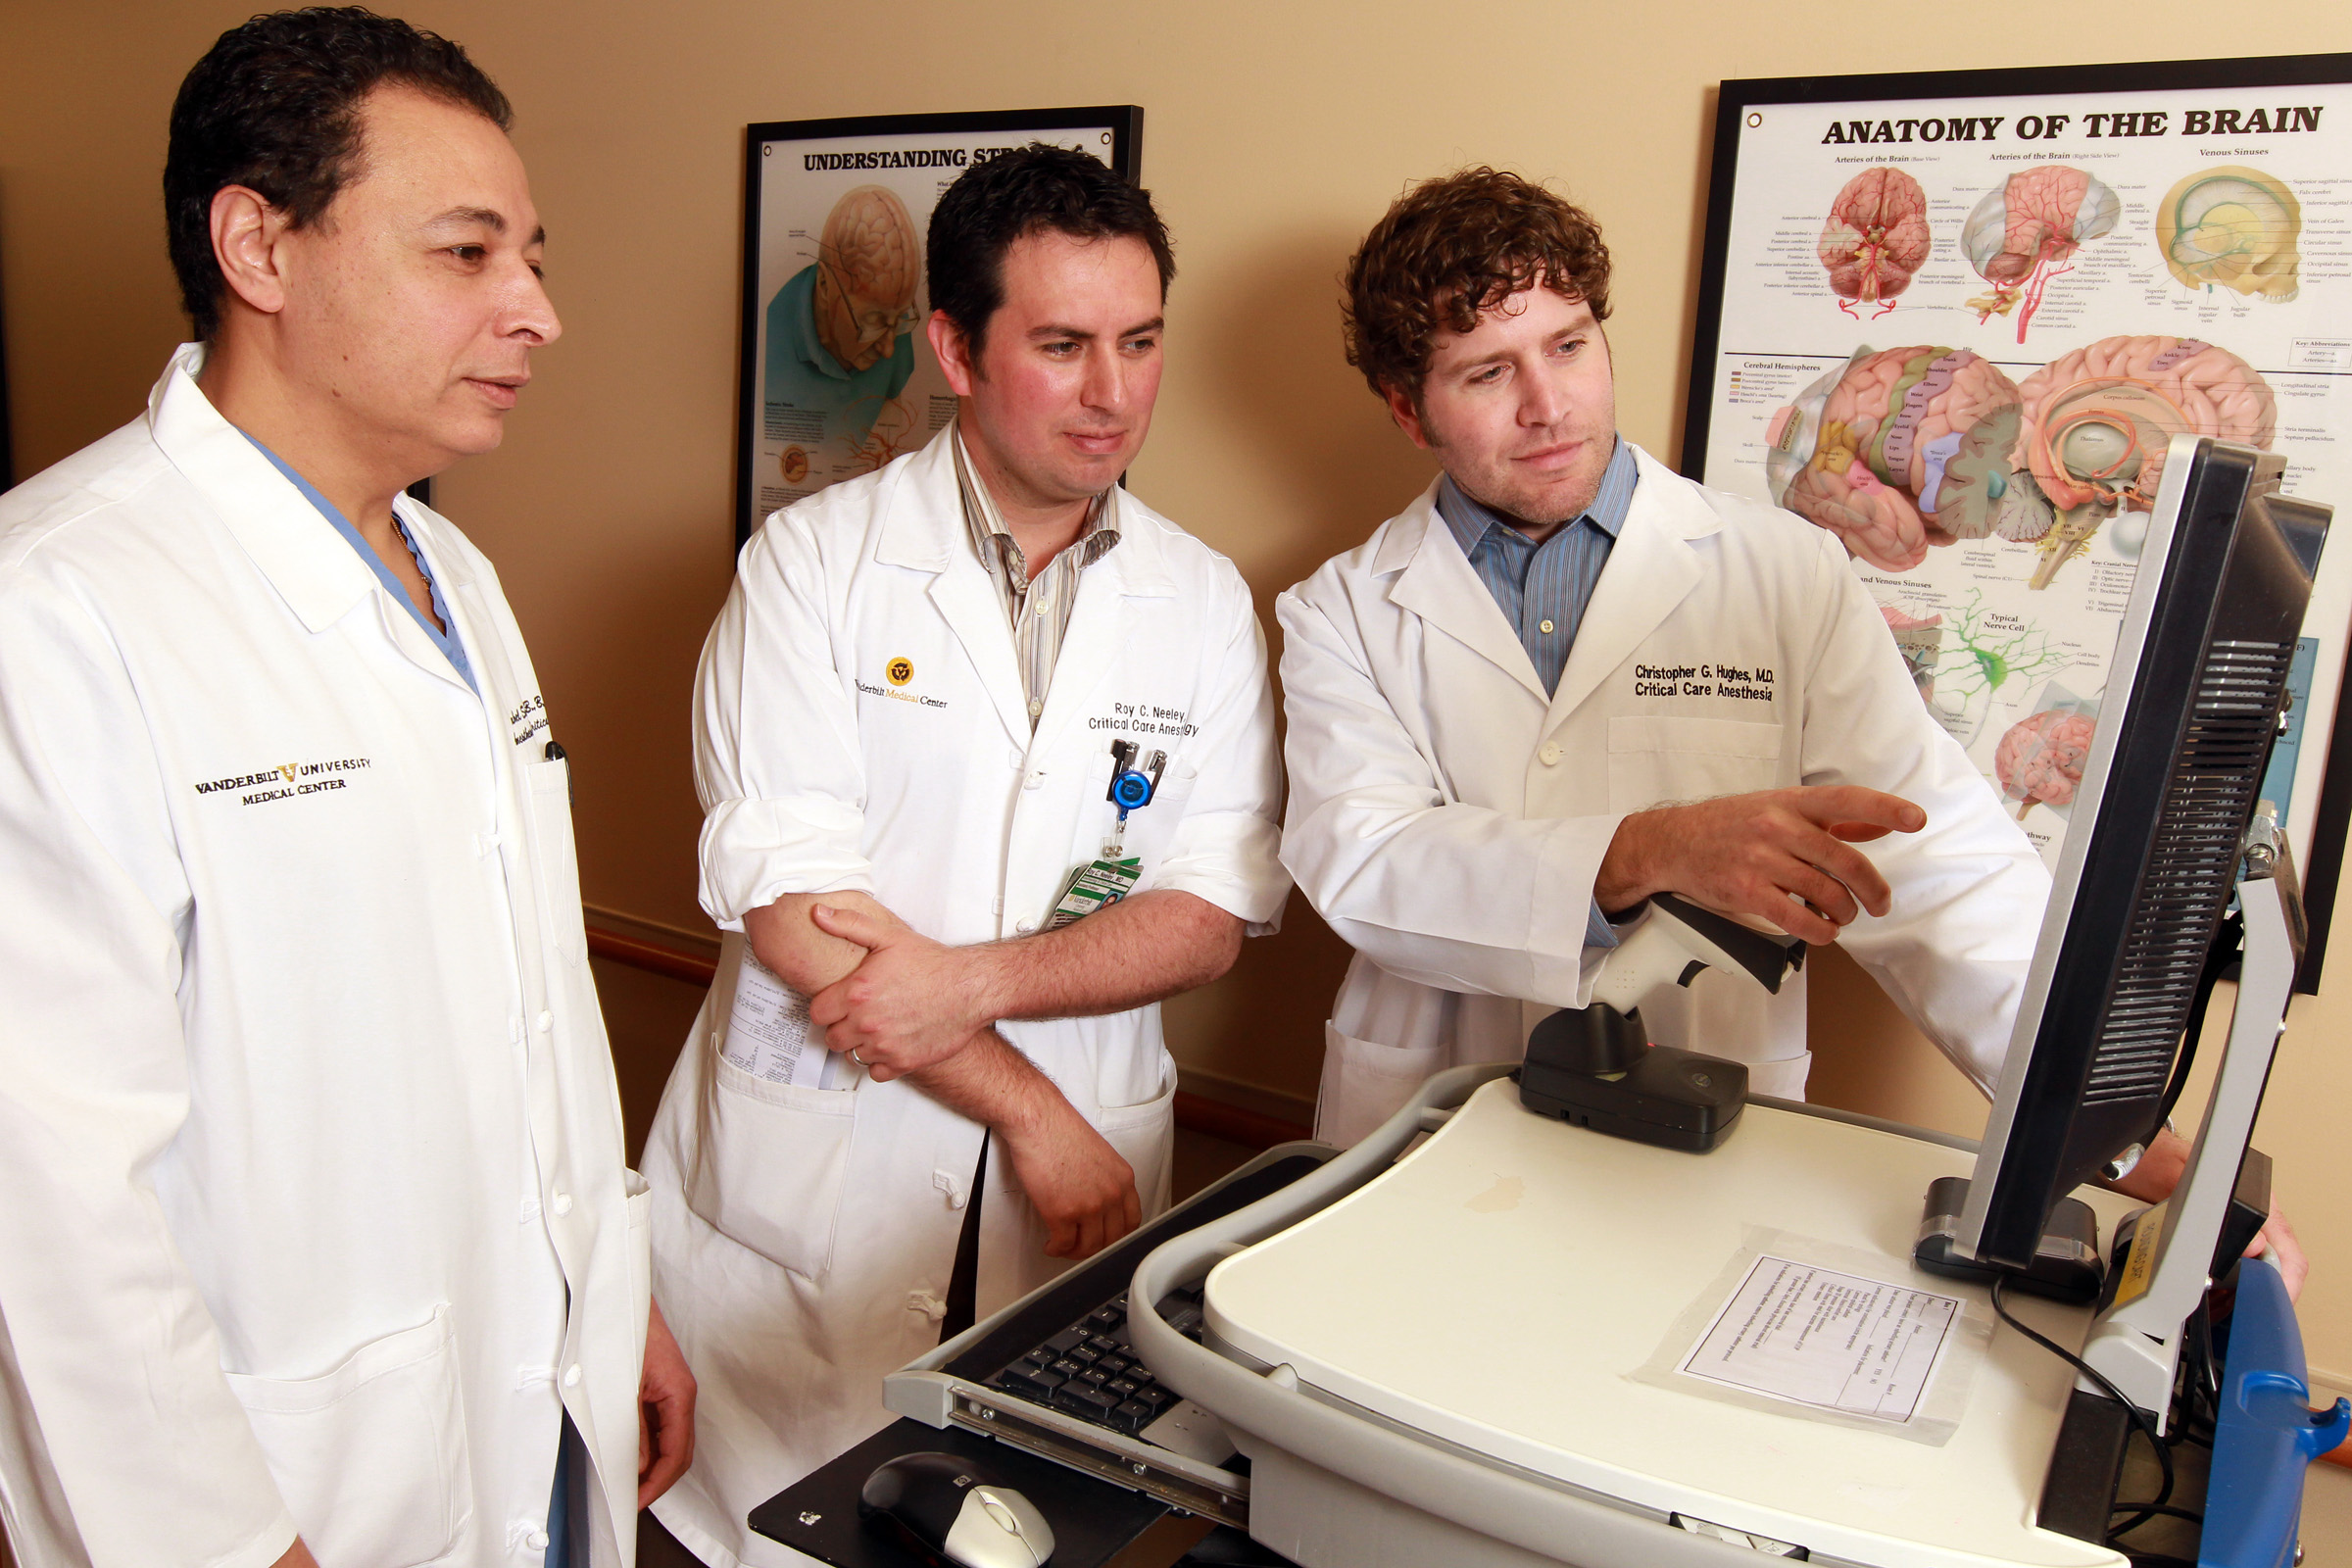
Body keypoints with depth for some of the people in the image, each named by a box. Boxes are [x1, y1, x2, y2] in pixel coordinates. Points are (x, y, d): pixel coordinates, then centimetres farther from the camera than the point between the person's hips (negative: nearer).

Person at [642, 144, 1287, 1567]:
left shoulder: (1203, 600, 2)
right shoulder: (816, 563, -7)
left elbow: (1216, 908, -3)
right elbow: (782, 897, -14)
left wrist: (977, 981, -18)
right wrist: (1028, 1106, -14)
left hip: (1076, 1189, 3)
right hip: (812, 1175, -2)